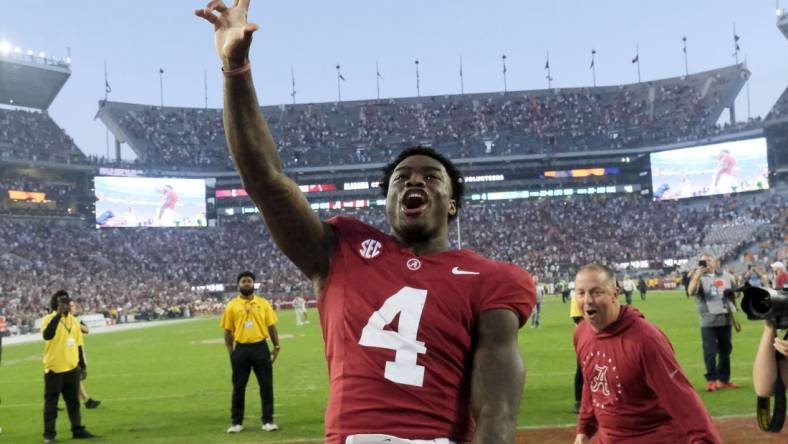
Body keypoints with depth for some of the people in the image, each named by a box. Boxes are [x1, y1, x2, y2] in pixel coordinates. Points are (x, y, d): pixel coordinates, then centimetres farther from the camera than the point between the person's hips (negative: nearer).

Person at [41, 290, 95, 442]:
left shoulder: (74, 321, 9)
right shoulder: (48, 319, -10)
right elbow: (47, 335, -31)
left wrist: (82, 365, 14)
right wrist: (58, 314, -30)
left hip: (72, 368, 5)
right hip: (54, 368, -5)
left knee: (74, 401, 12)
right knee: (51, 402, 2)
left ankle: (77, 429, 20)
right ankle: (49, 434, 9)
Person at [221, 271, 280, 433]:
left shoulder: (263, 303, 6)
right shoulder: (231, 305, 4)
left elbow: (271, 326, 6)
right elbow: (228, 331, 4)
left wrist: (276, 346, -2)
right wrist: (230, 351, -2)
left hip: (260, 348, 0)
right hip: (240, 349, 0)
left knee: (266, 385, 3)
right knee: (238, 387, 7)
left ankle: (268, 420, 12)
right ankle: (237, 422, 19)